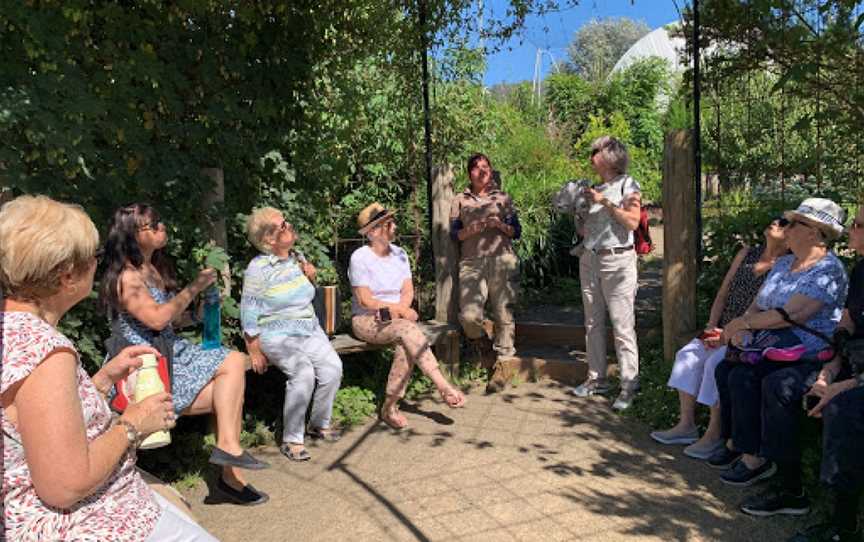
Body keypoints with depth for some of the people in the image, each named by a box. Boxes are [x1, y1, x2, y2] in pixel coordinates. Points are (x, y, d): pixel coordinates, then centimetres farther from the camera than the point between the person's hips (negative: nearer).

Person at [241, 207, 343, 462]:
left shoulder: (298, 258, 9)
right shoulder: (258, 268, -10)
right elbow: (249, 314, -9)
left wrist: (310, 276, 3)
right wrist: (255, 352, -12)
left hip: (310, 330, 6)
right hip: (277, 335, -6)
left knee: (333, 367, -17)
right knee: (304, 373, -29)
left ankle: (319, 423, 7)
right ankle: (291, 440, -14)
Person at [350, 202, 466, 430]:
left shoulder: (399, 254, 9)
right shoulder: (360, 258, -9)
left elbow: (408, 291, 5)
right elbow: (365, 300, -13)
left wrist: (397, 311, -15)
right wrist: (401, 310, -14)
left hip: (395, 319, 5)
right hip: (366, 321, -5)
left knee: (405, 345, -29)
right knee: (409, 330, -32)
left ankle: (390, 407, -20)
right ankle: (443, 387, -32)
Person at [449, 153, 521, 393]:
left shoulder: (503, 199, 18)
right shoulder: (460, 201, 17)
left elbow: (517, 232, 14)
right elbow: (454, 234, 11)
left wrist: (501, 225, -5)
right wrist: (471, 230, -8)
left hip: (502, 260, 0)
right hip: (472, 262, 0)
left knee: (503, 314, -4)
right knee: (469, 315, -16)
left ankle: (500, 366, 7)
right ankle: (480, 342, 18)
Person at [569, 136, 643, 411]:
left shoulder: (627, 184, 0)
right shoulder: (594, 188, 16)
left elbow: (632, 222, -13)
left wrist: (605, 202, -13)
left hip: (617, 261, -7)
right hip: (589, 259, 7)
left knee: (622, 326, -6)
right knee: (593, 324, 10)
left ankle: (629, 386, -2)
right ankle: (597, 378, 19)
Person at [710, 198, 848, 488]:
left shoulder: (828, 271, -13)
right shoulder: (784, 263, 16)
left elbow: (789, 316, -22)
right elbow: (757, 303, 14)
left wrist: (742, 322, -12)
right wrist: (742, 326, -7)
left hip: (805, 353, -8)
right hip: (770, 345, 9)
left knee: (743, 377, -26)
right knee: (724, 369, -12)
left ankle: (755, 458, -13)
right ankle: (734, 443, -1)